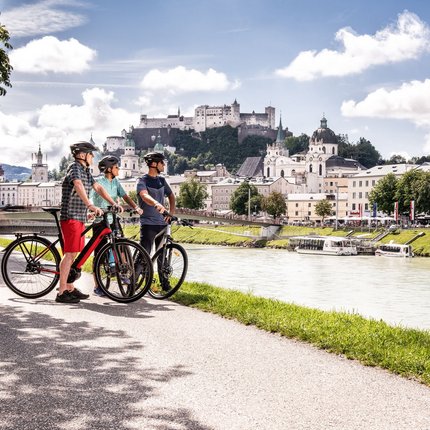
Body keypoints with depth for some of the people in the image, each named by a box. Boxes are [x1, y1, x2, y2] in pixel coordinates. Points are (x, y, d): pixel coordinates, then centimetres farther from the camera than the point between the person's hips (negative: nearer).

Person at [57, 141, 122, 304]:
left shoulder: (85, 171, 18)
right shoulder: (74, 168, -13)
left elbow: (98, 187, 23)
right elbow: (78, 186, -31)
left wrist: (114, 204, 15)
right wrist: (91, 206, -44)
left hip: (80, 218, 10)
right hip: (70, 217, -10)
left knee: (74, 253, 13)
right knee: (70, 254, -11)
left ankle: (70, 288, 21)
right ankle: (62, 293, -10)